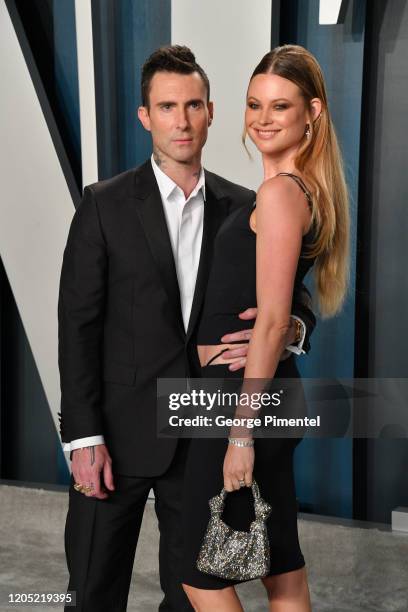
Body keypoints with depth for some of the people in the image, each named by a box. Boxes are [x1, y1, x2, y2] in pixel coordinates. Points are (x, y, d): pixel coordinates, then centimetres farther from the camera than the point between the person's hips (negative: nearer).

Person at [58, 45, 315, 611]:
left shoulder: (242, 207, 3)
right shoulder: (105, 205, -4)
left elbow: (293, 299, 6)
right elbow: (78, 324, -7)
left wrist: (289, 326, -19)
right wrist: (84, 437, -12)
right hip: (121, 431, -2)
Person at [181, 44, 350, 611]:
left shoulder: (280, 191, -15)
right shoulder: (305, 189, 14)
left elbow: (272, 321, -20)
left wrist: (242, 432, -19)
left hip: (242, 391, -9)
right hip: (268, 391, 9)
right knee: (282, 563, 17)